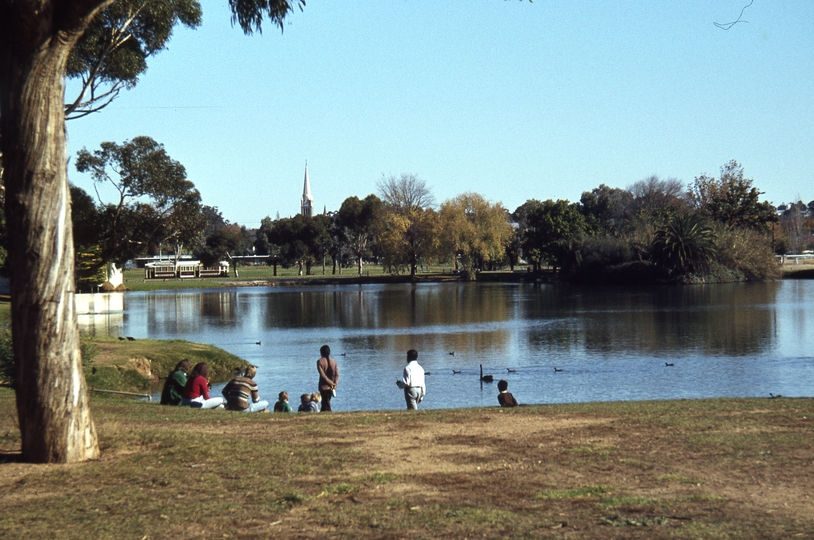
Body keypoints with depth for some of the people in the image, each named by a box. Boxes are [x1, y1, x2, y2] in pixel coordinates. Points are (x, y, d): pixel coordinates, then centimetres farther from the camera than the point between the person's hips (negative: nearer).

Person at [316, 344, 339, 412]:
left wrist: (331, 383, -12)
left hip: (323, 386, -4)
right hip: (331, 387, 5)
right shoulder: (334, 361, 4)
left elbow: (322, 375, -15)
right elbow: (337, 374, -2)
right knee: (326, 402, 18)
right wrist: (335, 384, -8)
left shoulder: (320, 361, -9)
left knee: (326, 404, -1)